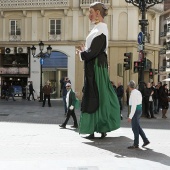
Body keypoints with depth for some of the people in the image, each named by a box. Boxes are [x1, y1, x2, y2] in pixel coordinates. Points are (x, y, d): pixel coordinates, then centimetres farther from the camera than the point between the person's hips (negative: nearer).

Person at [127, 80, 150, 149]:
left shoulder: (133, 94, -21)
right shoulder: (138, 92, 9)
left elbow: (133, 106, -24)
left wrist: (130, 117, -22)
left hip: (135, 111, -9)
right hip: (139, 110, 9)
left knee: (135, 128, 1)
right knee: (138, 127, 17)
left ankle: (136, 144, 10)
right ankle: (145, 140, 18)